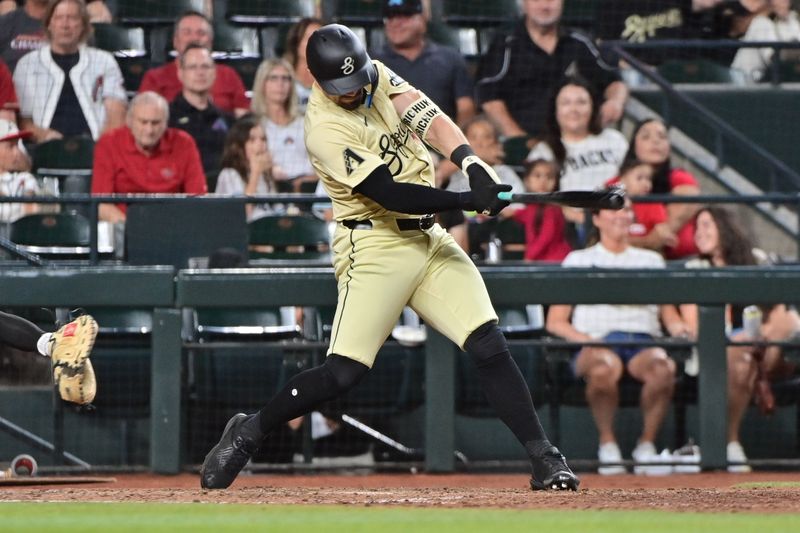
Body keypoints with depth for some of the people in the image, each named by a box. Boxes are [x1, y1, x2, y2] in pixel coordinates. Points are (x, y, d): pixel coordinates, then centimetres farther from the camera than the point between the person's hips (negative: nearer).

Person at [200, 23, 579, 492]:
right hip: (376, 246, -6)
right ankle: (250, 432, 9)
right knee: (343, 374, -13)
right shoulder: (325, 128, -18)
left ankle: (545, 461, -5)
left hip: (428, 238, 6)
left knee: (489, 344, -6)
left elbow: (430, 119, -9)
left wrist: (472, 164, -27)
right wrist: (467, 201, -27)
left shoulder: (378, 77, 4)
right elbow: (389, 194, -23)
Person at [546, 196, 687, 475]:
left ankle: (647, 445, -20)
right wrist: (581, 337, -8)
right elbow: (555, 321, 12)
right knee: (603, 369, -41)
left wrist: (681, 329, -2)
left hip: (644, 342, 2)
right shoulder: (579, 260, 21)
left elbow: (670, 316, 22)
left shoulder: (651, 260, 29)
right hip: (597, 342, -2)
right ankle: (607, 444, -21)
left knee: (663, 368, -37)